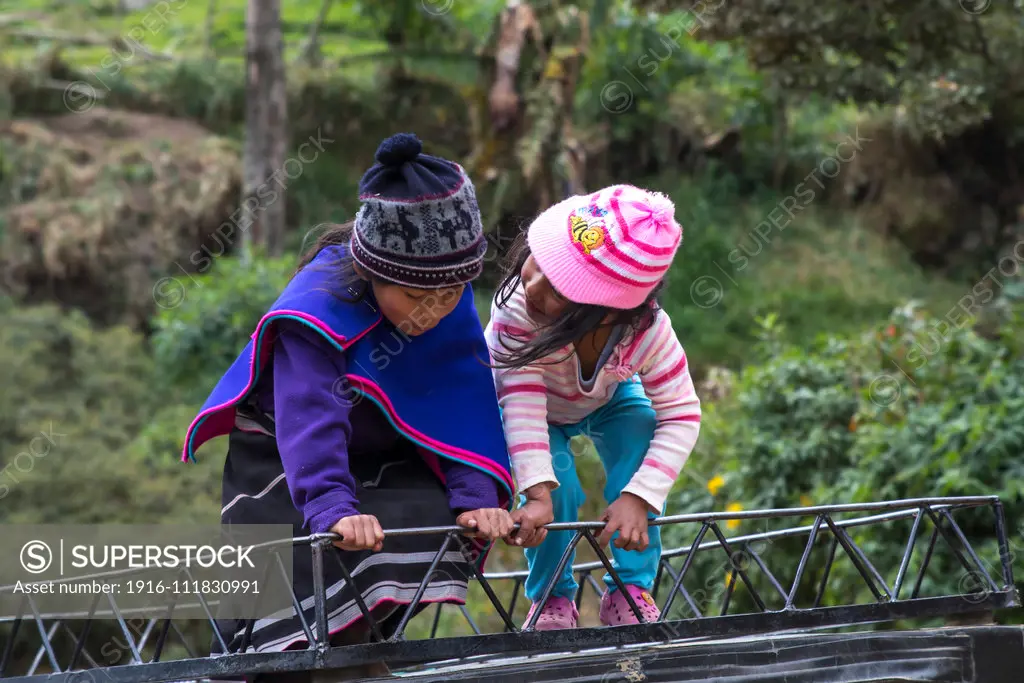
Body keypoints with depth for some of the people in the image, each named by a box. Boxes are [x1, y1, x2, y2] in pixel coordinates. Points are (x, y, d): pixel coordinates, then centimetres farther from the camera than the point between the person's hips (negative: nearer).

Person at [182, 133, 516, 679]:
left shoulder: (450, 304, -17)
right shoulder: (319, 306, -33)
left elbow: (466, 406, -18)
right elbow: (310, 419, -43)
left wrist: (476, 495, -31)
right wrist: (331, 506, -57)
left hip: (384, 458, 4)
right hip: (280, 458, -4)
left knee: (455, 522, -20)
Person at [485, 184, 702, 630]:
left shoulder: (648, 331, -39)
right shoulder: (518, 302, -44)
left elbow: (682, 415, -31)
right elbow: (522, 398, -44)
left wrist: (637, 496, -43)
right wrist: (538, 492, -53)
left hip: (608, 399, 1)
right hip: (534, 406, -1)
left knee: (641, 432, -26)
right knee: (556, 484, -26)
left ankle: (632, 589, -10)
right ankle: (551, 597, 1)